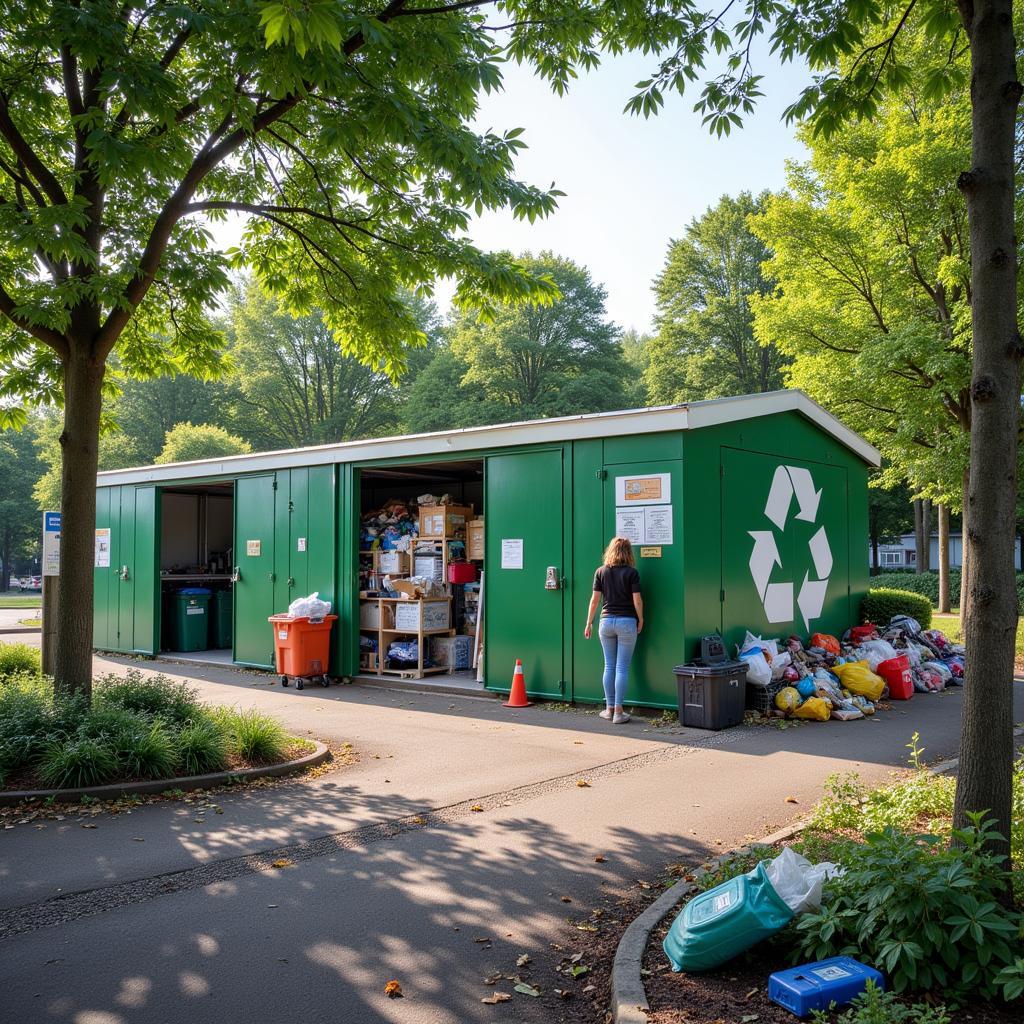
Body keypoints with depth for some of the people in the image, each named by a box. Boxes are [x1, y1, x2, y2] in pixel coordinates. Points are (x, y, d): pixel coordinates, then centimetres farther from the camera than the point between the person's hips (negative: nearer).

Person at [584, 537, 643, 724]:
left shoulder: (601, 572, 2)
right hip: (627, 621, -3)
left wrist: (588, 623, 8)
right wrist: (641, 620, 8)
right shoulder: (631, 573, -5)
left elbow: (595, 599, 2)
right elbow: (637, 600, -7)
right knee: (622, 667, 1)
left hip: (606, 621, 3)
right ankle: (618, 712, 2)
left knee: (609, 666, 12)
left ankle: (609, 708, 16)